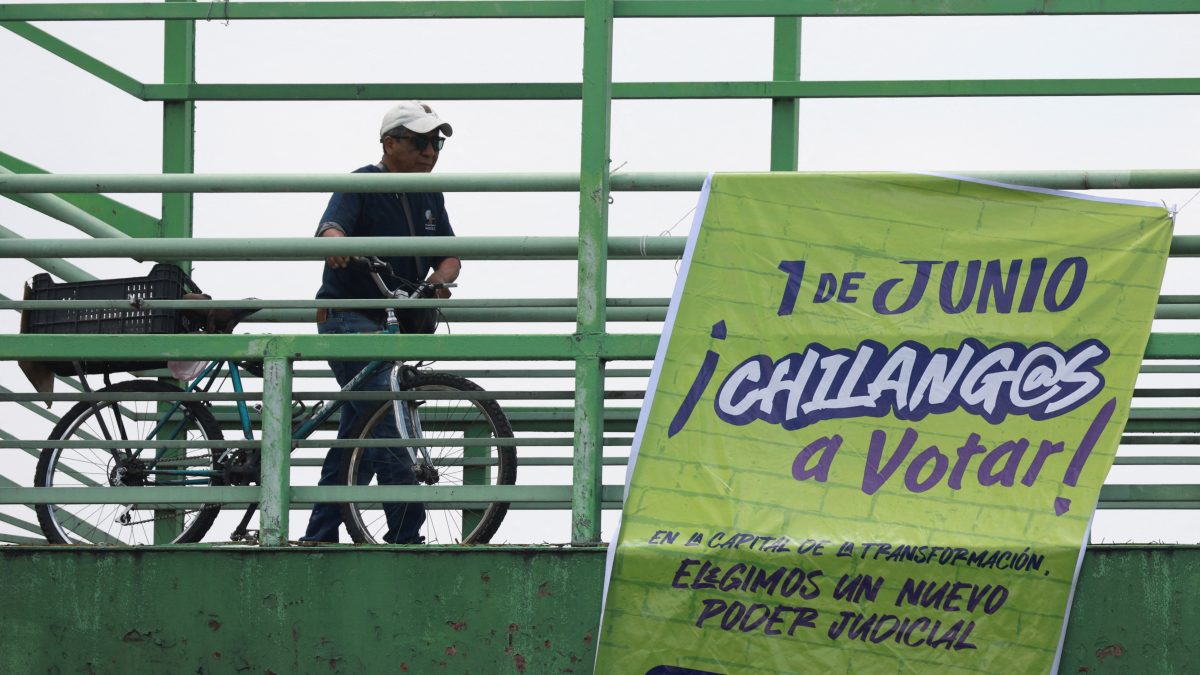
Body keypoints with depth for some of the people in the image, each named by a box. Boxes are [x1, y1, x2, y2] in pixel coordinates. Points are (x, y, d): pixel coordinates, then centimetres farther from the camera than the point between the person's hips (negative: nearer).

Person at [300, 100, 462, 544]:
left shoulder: (430, 197, 12)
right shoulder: (361, 186, -10)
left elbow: (448, 256, 4)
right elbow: (331, 227, -27)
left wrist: (438, 280, -20)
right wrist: (336, 244, -51)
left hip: (391, 324, 8)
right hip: (349, 318, -8)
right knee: (387, 426, -19)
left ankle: (318, 538, 19)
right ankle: (406, 536, -22)